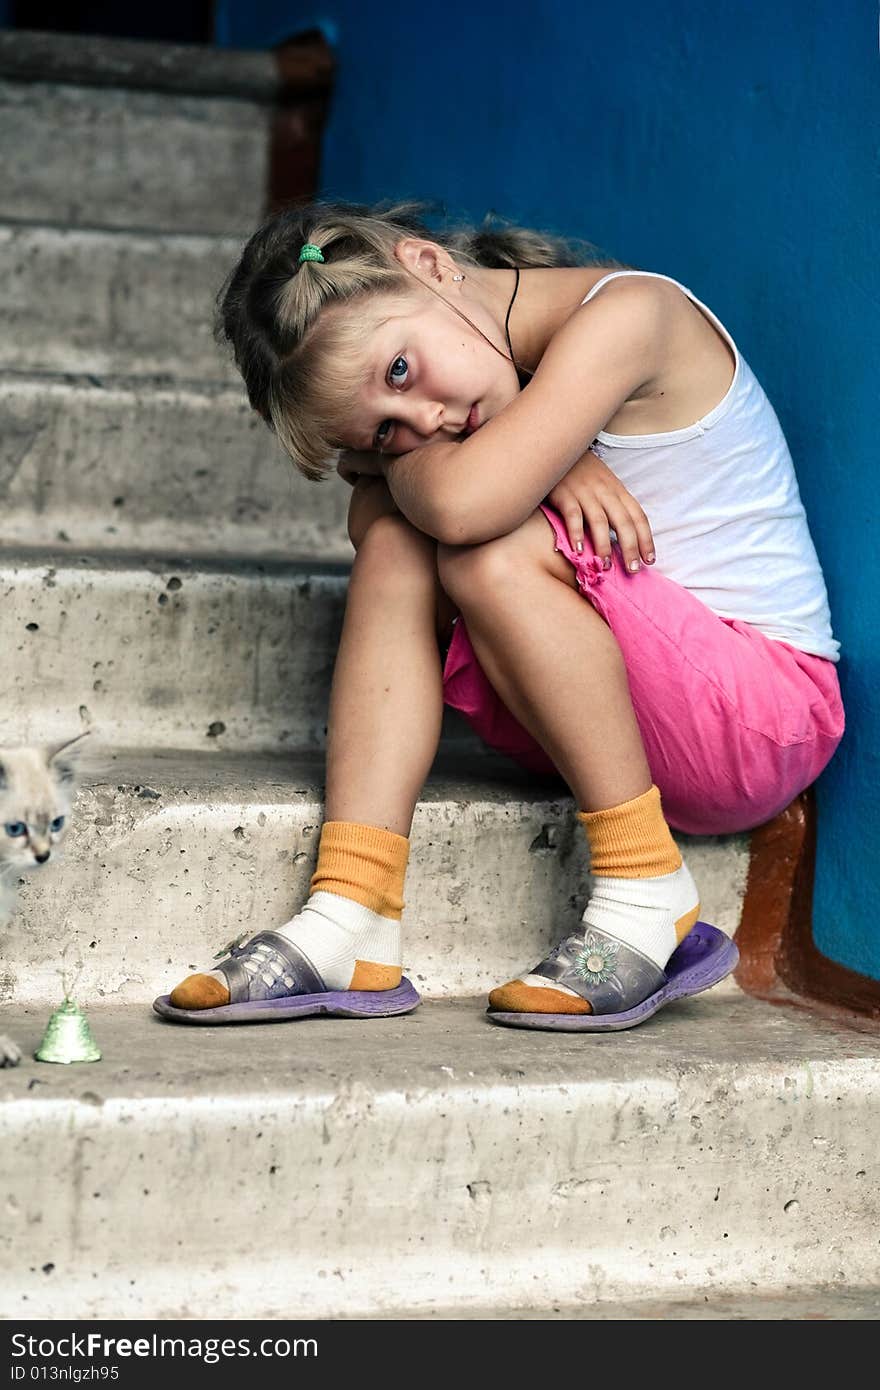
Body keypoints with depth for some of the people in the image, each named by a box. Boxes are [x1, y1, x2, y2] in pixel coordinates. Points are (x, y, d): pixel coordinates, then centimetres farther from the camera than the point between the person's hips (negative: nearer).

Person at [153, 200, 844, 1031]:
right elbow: (385, 510, -5)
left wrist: (408, 463, -7)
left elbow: (461, 502, -30)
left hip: (770, 709, -8)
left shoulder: (625, 315, -18)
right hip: (607, 716, 8)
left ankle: (648, 901, -15)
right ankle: (349, 927, -17)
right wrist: (546, 465, -20)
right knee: (394, 537, -9)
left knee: (492, 554, -27)